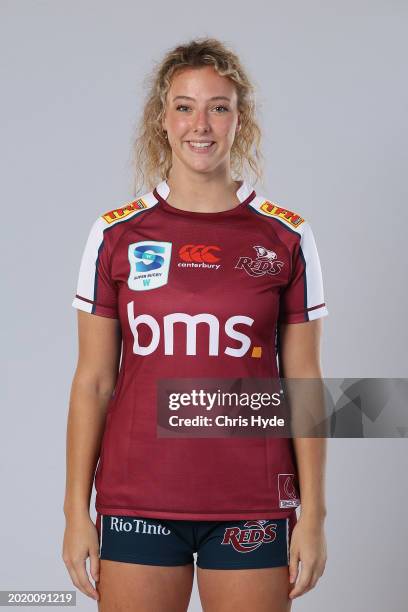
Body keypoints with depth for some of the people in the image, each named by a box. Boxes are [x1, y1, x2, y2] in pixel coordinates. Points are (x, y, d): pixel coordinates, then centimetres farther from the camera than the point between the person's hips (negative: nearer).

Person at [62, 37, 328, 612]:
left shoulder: (286, 238, 1)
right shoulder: (117, 235, 2)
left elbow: (303, 384, 3)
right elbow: (92, 382, 3)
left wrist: (313, 515, -1)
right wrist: (77, 510, 0)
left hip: (251, 507, 0)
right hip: (137, 503, 0)